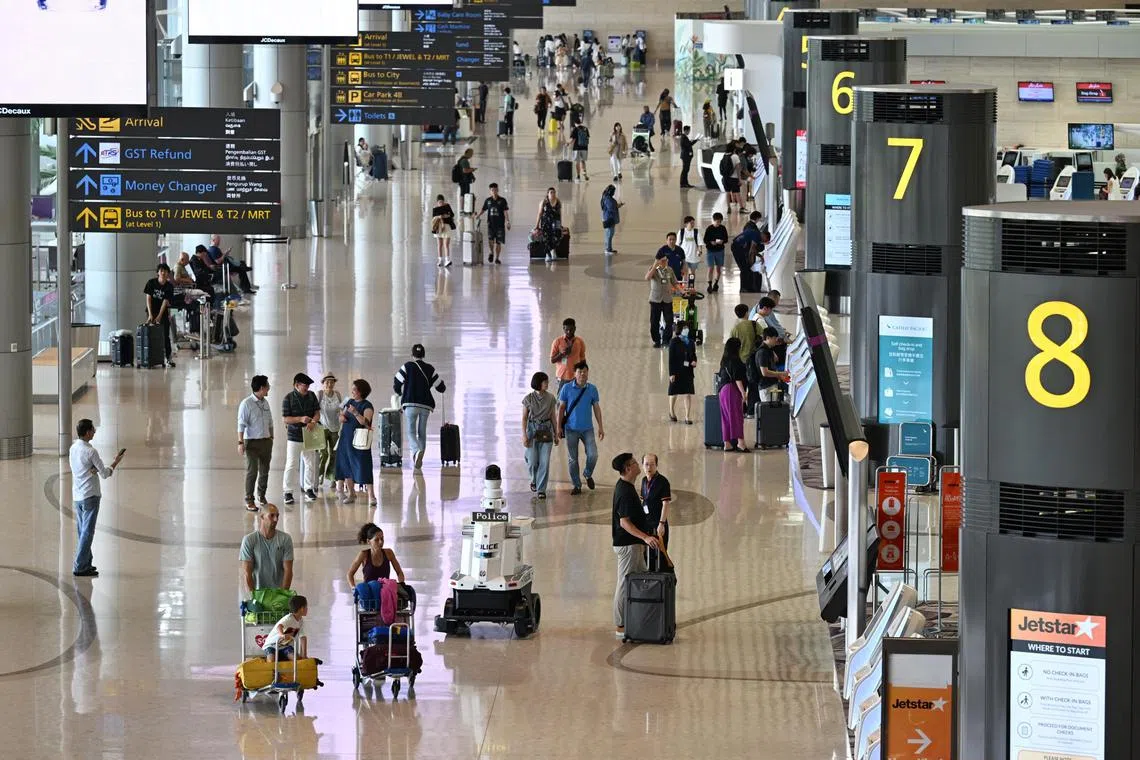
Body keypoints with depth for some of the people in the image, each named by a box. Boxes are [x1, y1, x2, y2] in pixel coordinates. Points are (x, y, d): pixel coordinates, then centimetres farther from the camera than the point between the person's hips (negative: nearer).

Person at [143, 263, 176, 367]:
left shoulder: (169, 286, -9)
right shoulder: (151, 283, -8)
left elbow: (165, 302, -12)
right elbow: (148, 298, -9)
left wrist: (159, 316, -19)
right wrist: (150, 314, -16)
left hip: (163, 312, 0)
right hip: (152, 311, 0)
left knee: (165, 335, -3)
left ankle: (167, 358, -3)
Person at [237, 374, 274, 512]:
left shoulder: (265, 403, 10)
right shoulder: (246, 404, -12)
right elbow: (241, 424, -13)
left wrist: (271, 438, 19)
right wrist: (240, 442, -17)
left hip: (266, 441, 6)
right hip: (252, 442, -6)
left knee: (264, 470, 13)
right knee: (252, 471, -8)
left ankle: (261, 495, 30)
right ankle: (249, 500, -4)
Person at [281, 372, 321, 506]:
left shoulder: (311, 396, 5)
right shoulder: (288, 398, -8)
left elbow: (317, 412, 5)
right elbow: (285, 419, -10)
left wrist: (313, 422, -17)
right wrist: (300, 419, -25)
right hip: (294, 437, -4)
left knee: (310, 464, 9)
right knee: (291, 465, -4)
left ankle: (309, 490, 21)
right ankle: (288, 492, 2)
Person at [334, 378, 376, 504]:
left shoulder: (367, 406, -8)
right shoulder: (350, 402, 12)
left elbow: (365, 422, -21)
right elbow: (341, 415, 21)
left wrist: (355, 413, -33)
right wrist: (341, 417, -2)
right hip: (346, 438, 7)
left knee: (363, 467, -11)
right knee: (347, 467, 11)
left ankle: (371, 495, -10)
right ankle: (351, 493, 23)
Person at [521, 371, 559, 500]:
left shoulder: (550, 398, 3)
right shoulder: (528, 398, -4)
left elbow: (553, 417, 9)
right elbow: (524, 418, -2)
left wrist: (556, 435, 11)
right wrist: (524, 435, -9)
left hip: (546, 431, 1)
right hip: (532, 429, -1)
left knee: (545, 462, -5)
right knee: (533, 462, -2)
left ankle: (541, 489, 3)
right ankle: (534, 480, 29)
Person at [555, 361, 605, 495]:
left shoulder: (592, 389, 0)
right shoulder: (567, 388, -5)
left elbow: (597, 408, 7)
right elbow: (561, 408, 0)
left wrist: (601, 427, 6)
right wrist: (558, 427, -4)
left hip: (587, 428, 1)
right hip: (571, 429, -1)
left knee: (593, 455, -11)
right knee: (572, 459, 3)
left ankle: (588, 474, 19)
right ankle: (576, 485, 16)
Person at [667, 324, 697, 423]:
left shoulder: (691, 342, 7)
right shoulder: (674, 342, -6)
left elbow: (694, 355, 17)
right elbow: (671, 358, -8)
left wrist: (694, 361, -8)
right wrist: (671, 373, -13)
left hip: (688, 371, 3)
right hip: (676, 371, -3)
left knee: (688, 394, -2)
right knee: (674, 393, 12)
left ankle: (688, 417, 1)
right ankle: (672, 413, 34)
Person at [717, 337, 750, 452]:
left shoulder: (724, 360, 14)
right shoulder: (734, 361, -12)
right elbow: (737, 378, -17)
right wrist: (743, 393, -17)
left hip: (723, 390, 9)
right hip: (733, 390, -9)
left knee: (727, 417, 8)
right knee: (737, 416, -11)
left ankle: (727, 443, 8)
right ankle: (740, 442, -18)